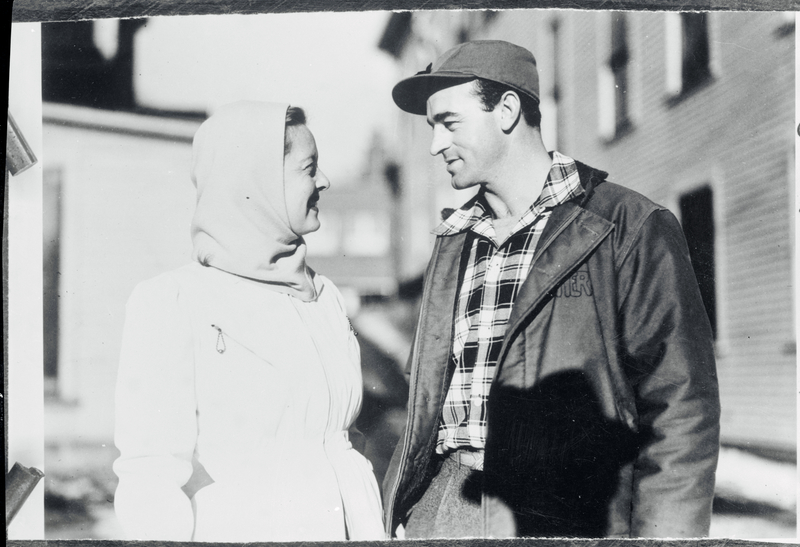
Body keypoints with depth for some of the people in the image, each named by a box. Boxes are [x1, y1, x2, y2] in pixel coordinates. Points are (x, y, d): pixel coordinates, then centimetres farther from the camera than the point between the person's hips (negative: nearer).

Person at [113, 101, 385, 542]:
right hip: (231, 530, -5)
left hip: (338, 527, 5)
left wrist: (373, 534, 5)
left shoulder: (325, 297, 8)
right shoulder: (168, 303, -9)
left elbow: (342, 448, 12)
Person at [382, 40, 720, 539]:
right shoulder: (452, 242, 17)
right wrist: (400, 516, 14)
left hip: (565, 519, -5)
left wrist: (662, 533, -15)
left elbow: (681, 410, -8)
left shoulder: (634, 230, -3)